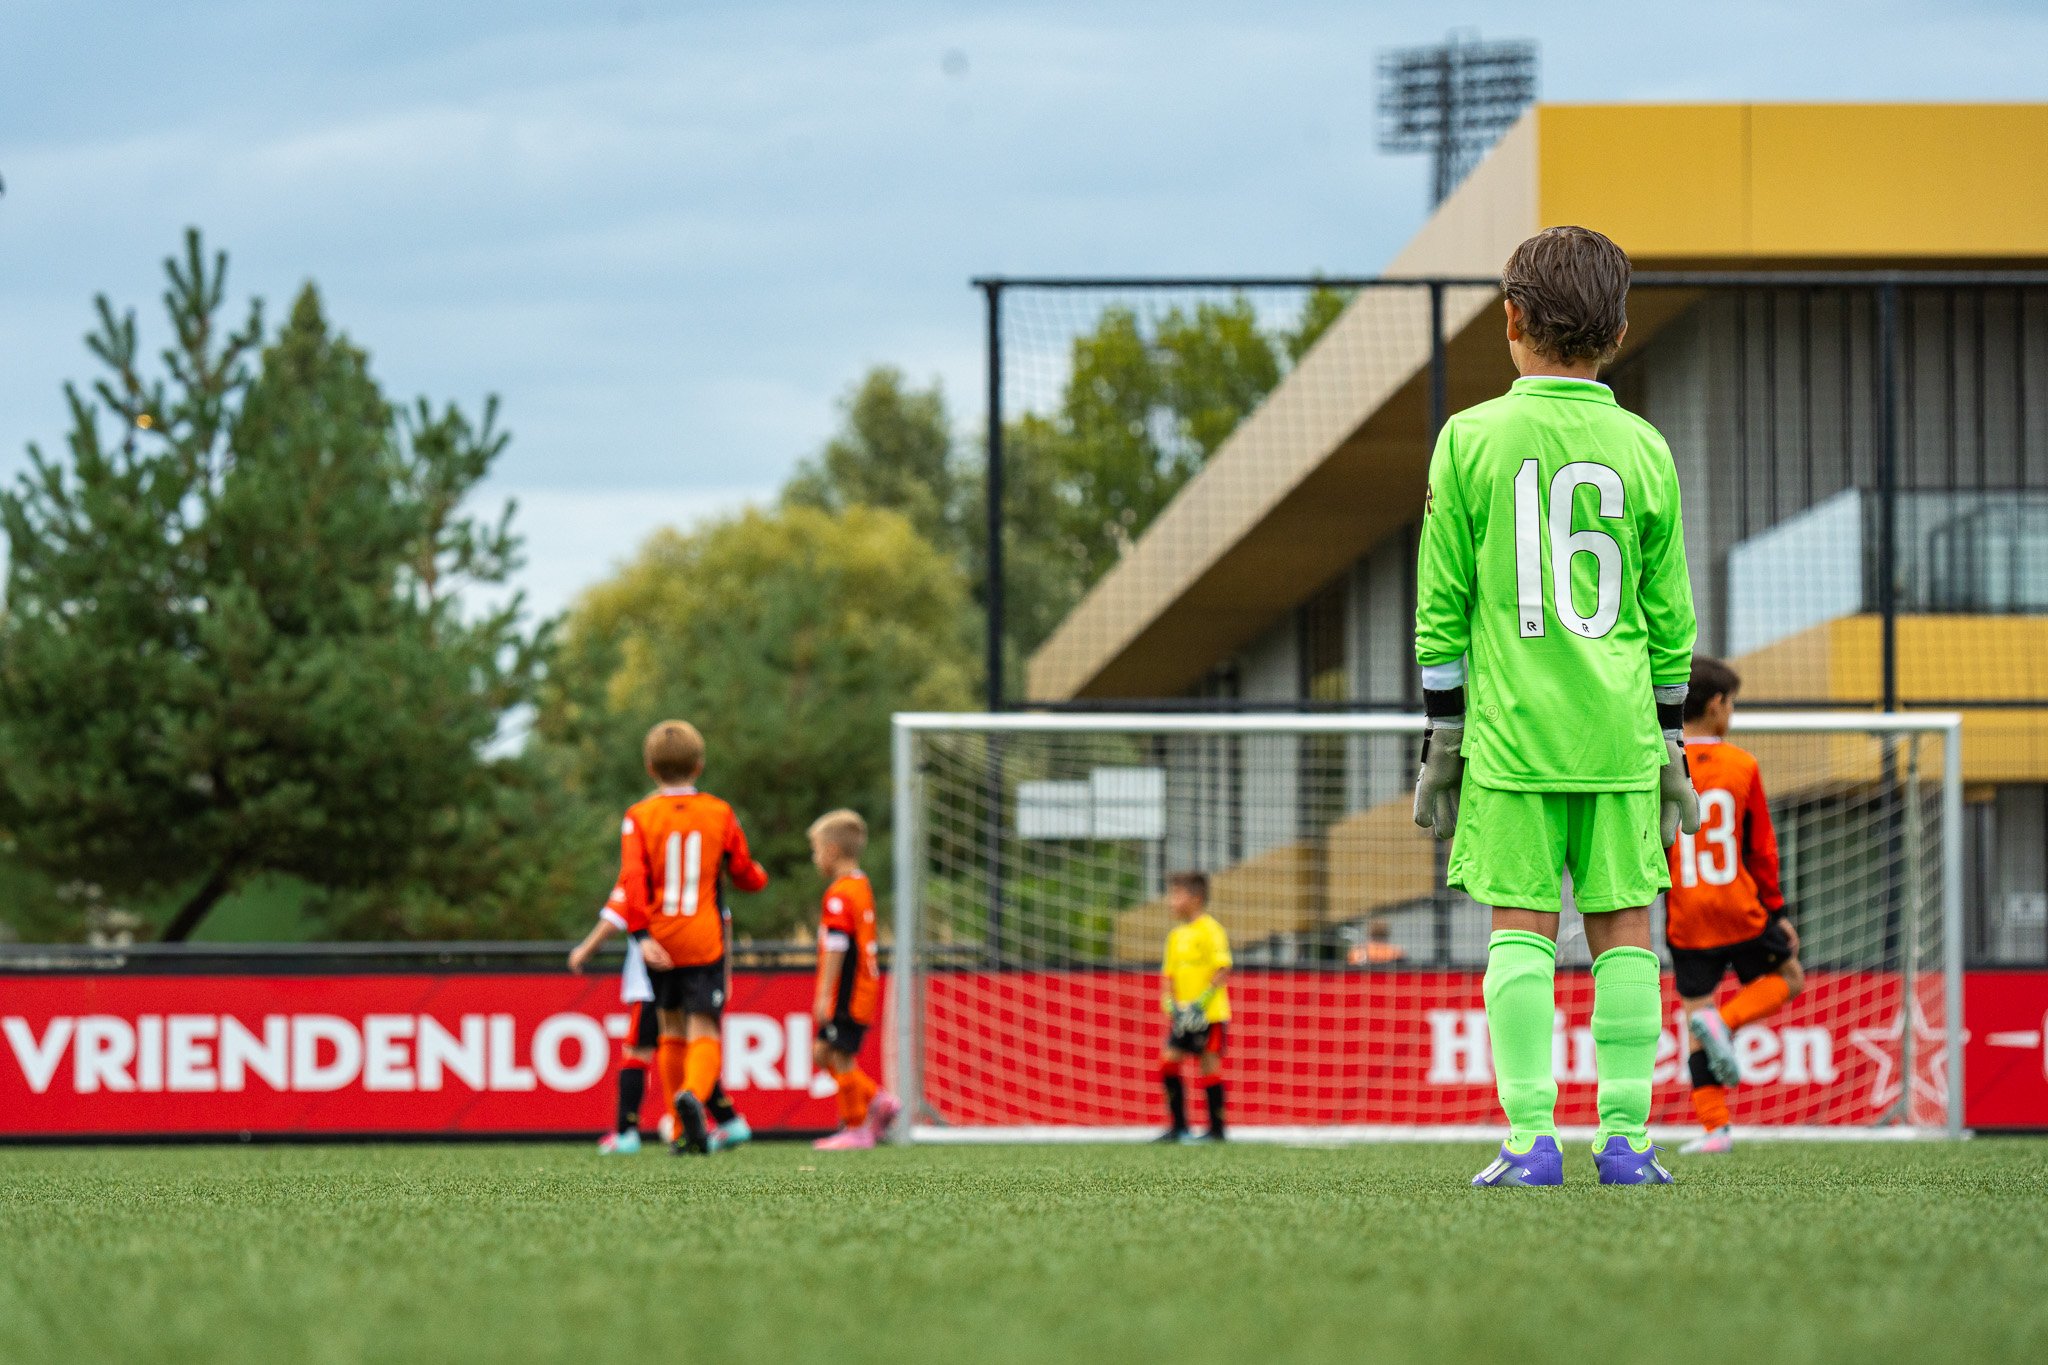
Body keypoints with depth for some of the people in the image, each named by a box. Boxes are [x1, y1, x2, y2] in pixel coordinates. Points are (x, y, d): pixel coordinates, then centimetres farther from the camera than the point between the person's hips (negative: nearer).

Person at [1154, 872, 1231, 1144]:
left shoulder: (1210, 930, -10)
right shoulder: (1176, 935, 13)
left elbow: (1223, 971, -15)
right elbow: (1169, 975, 16)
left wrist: (1202, 1003, -20)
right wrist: (1171, 1005, -1)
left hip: (1209, 1015, -8)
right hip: (1183, 1016, 8)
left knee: (1208, 1066, -5)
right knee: (1169, 1063, 2)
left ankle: (1216, 1129, 2)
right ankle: (1178, 1127, 9)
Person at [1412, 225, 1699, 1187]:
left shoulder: (1471, 440, -1)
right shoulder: (1642, 449, 5)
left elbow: (1441, 609, 0)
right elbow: (1669, 618, 9)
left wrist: (1441, 741, 7)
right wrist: (1669, 744, 17)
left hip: (1511, 732, -1)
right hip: (1619, 733, 2)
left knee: (1520, 928, 0)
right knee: (1624, 928, 5)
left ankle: (1530, 1139, -6)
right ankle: (1625, 1138, 2)